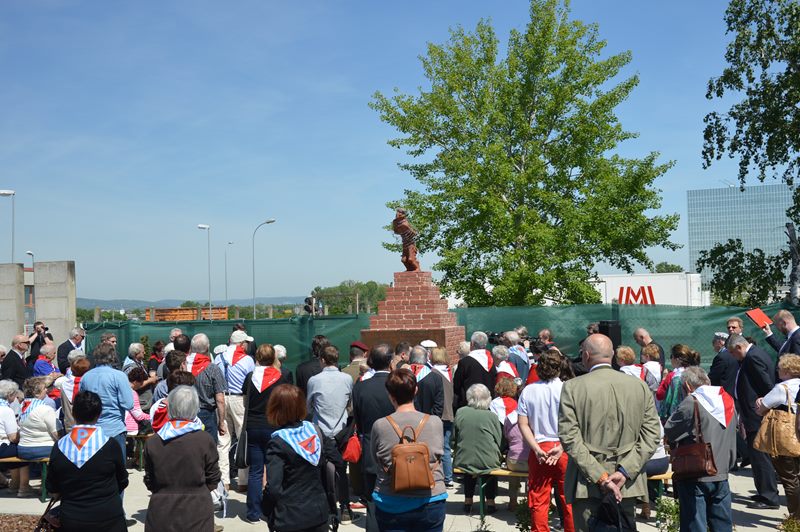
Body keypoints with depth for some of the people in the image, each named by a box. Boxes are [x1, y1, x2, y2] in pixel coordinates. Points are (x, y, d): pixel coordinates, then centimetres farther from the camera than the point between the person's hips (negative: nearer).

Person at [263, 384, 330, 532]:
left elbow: (274, 488, -21)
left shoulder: (278, 443, -18)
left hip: (291, 519, -4)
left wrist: (267, 510, -4)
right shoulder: (314, 430, -3)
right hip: (319, 511, 5)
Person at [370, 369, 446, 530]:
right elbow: (439, 455, 3)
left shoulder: (379, 426, -12)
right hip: (430, 503, 1)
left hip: (390, 505, 0)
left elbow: (375, 458, 2)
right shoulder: (435, 423, -10)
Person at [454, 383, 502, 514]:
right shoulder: (492, 416, -8)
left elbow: (456, 436, 5)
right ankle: (490, 502, 28)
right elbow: (498, 440, -1)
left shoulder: (460, 412, -5)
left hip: (463, 461, 2)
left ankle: (468, 501, 32)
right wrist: (499, 457, 17)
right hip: (487, 463, -2)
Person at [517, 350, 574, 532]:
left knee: (538, 500, 7)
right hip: (565, 449, -1)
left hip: (539, 449, 1)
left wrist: (537, 449, -6)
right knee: (568, 498, 8)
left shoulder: (528, 391, 1)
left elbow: (523, 424, -3)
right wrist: (561, 447, -10)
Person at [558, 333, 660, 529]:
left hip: (586, 487, -3)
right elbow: (652, 435, -2)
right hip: (628, 486, 3)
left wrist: (600, 476, -12)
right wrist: (625, 471, -7)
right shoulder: (640, 386, 3)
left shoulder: (572, 387, -6)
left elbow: (569, 437, -12)